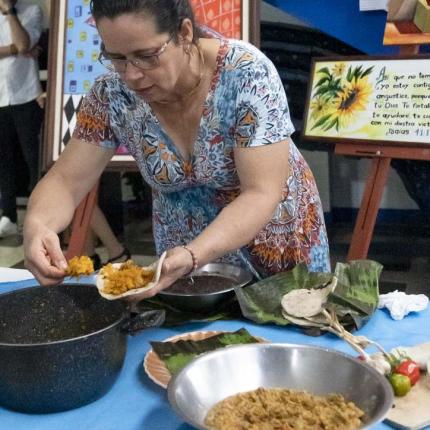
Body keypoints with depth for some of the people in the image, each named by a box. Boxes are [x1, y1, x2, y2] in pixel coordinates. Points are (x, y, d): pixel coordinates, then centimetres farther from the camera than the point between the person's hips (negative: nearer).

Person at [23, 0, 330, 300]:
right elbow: (66, 180, -13)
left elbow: (261, 195, -30)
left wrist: (192, 256, -44)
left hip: (277, 243, -2)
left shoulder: (247, 74, -27)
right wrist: (37, 226, -34)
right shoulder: (113, 94, -17)